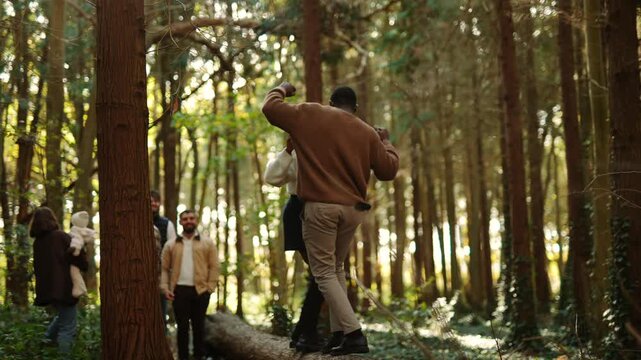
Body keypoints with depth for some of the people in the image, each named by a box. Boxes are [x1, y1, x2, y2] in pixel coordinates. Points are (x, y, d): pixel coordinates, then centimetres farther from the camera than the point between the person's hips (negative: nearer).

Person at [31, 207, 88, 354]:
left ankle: (49, 337, 23)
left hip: (46, 289, 7)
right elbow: (77, 254, -14)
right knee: (68, 326, 0)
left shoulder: (37, 242, 10)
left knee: (64, 315, 30)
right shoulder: (60, 236, -8)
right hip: (63, 287, -7)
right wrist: (84, 266, 6)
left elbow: (38, 266, 17)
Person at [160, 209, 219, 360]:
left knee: (198, 326, 7)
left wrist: (210, 287, -7)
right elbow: (164, 268, 6)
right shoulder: (171, 245, 8)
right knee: (182, 326, 2)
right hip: (179, 290, 0)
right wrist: (165, 288, -5)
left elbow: (214, 267, 2)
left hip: (200, 290, 0)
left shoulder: (207, 243, 6)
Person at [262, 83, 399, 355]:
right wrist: (386, 142, 31)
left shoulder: (309, 115, 3)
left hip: (320, 206, -4)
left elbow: (270, 108, 6)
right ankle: (339, 333, 16)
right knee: (336, 268, 20)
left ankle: (354, 333, -12)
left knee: (324, 272, -1)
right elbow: (388, 171, 14)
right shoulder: (368, 132, 10)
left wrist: (281, 89, 26)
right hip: (353, 209, 4)